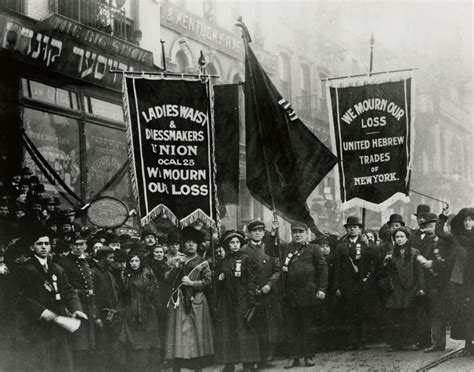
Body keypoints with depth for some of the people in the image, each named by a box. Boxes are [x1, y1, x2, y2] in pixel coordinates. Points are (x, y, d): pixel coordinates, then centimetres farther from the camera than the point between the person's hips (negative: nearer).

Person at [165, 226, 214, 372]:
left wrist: (192, 283, -12)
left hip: (196, 302, -1)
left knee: (197, 333, -1)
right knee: (178, 332, -4)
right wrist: (177, 265, -7)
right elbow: (168, 278, 5)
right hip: (178, 302, 1)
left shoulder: (202, 262, 8)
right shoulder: (177, 260, 14)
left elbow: (207, 280, -1)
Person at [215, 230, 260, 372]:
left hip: (242, 300, -4)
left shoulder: (247, 260, -1)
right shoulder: (222, 262, 12)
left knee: (244, 330, -5)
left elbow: (252, 282, -6)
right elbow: (218, 284, 21)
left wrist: (251, 302, -14)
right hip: (226, 301, 4)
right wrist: (219, 279, -2)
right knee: (226, 332, 3)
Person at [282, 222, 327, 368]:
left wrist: (322, 289, -6)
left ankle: (309, 356, 14)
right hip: (290, 295, 3)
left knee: (307, 327, 5)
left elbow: (322, 269, 1)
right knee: (291, 327, 4)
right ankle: (294, 357, 11)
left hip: (308, 295, -3)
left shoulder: (314, 249, 4)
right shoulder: (286, 249, 13)